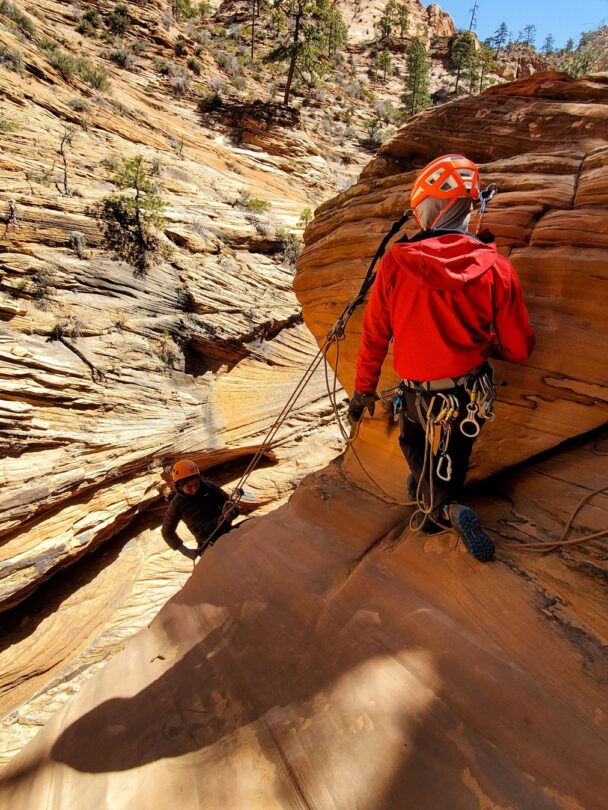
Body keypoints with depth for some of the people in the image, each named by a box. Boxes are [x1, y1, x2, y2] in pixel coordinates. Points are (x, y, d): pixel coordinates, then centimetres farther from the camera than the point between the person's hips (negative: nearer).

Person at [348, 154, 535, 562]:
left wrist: (364, 389, 8)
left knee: (414, 440, 25)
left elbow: (375, 335, -5)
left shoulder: (395, 263, -13)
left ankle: (445, 509, 5)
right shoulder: (496, 267, -12)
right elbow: (519, 349, -6)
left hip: (418, 395, -1)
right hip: (473, 393, 2)